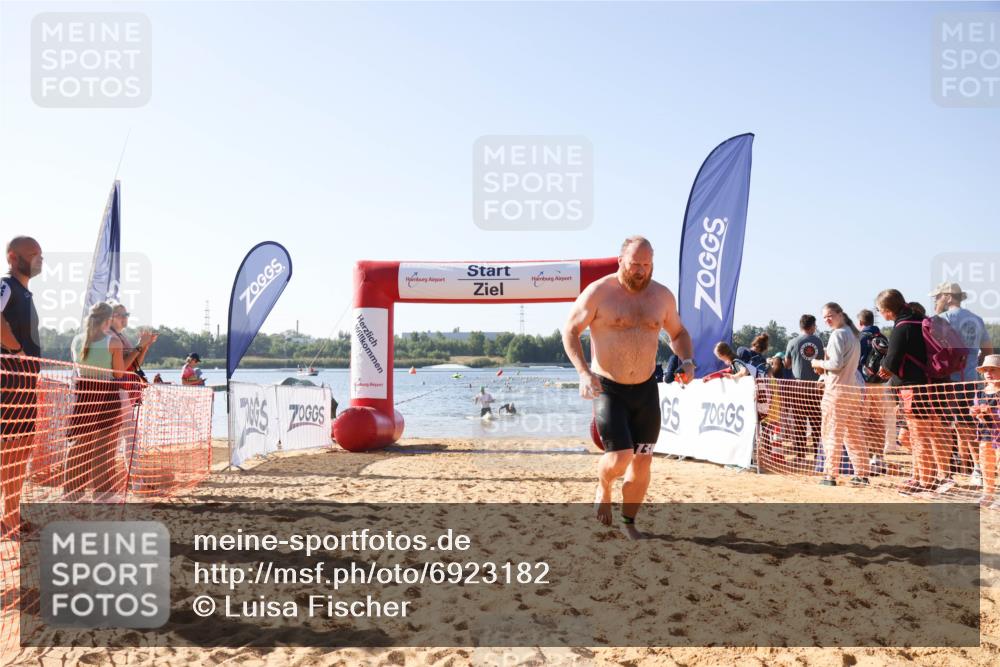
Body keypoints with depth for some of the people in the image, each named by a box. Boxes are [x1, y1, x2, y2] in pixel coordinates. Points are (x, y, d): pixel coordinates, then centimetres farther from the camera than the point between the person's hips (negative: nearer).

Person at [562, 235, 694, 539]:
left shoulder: (662, 295, 4)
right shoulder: (598, 292, -9)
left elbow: (678, 333, 19)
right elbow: (570, 331, -4)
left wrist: (686, 360, -2)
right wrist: (584, 372, -17)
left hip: (646, 389, 4)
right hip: (607, 388, -4)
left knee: (642, 461, 6)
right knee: (620, 457, -15)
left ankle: (629, 521, 26)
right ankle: (603, 487, 21)